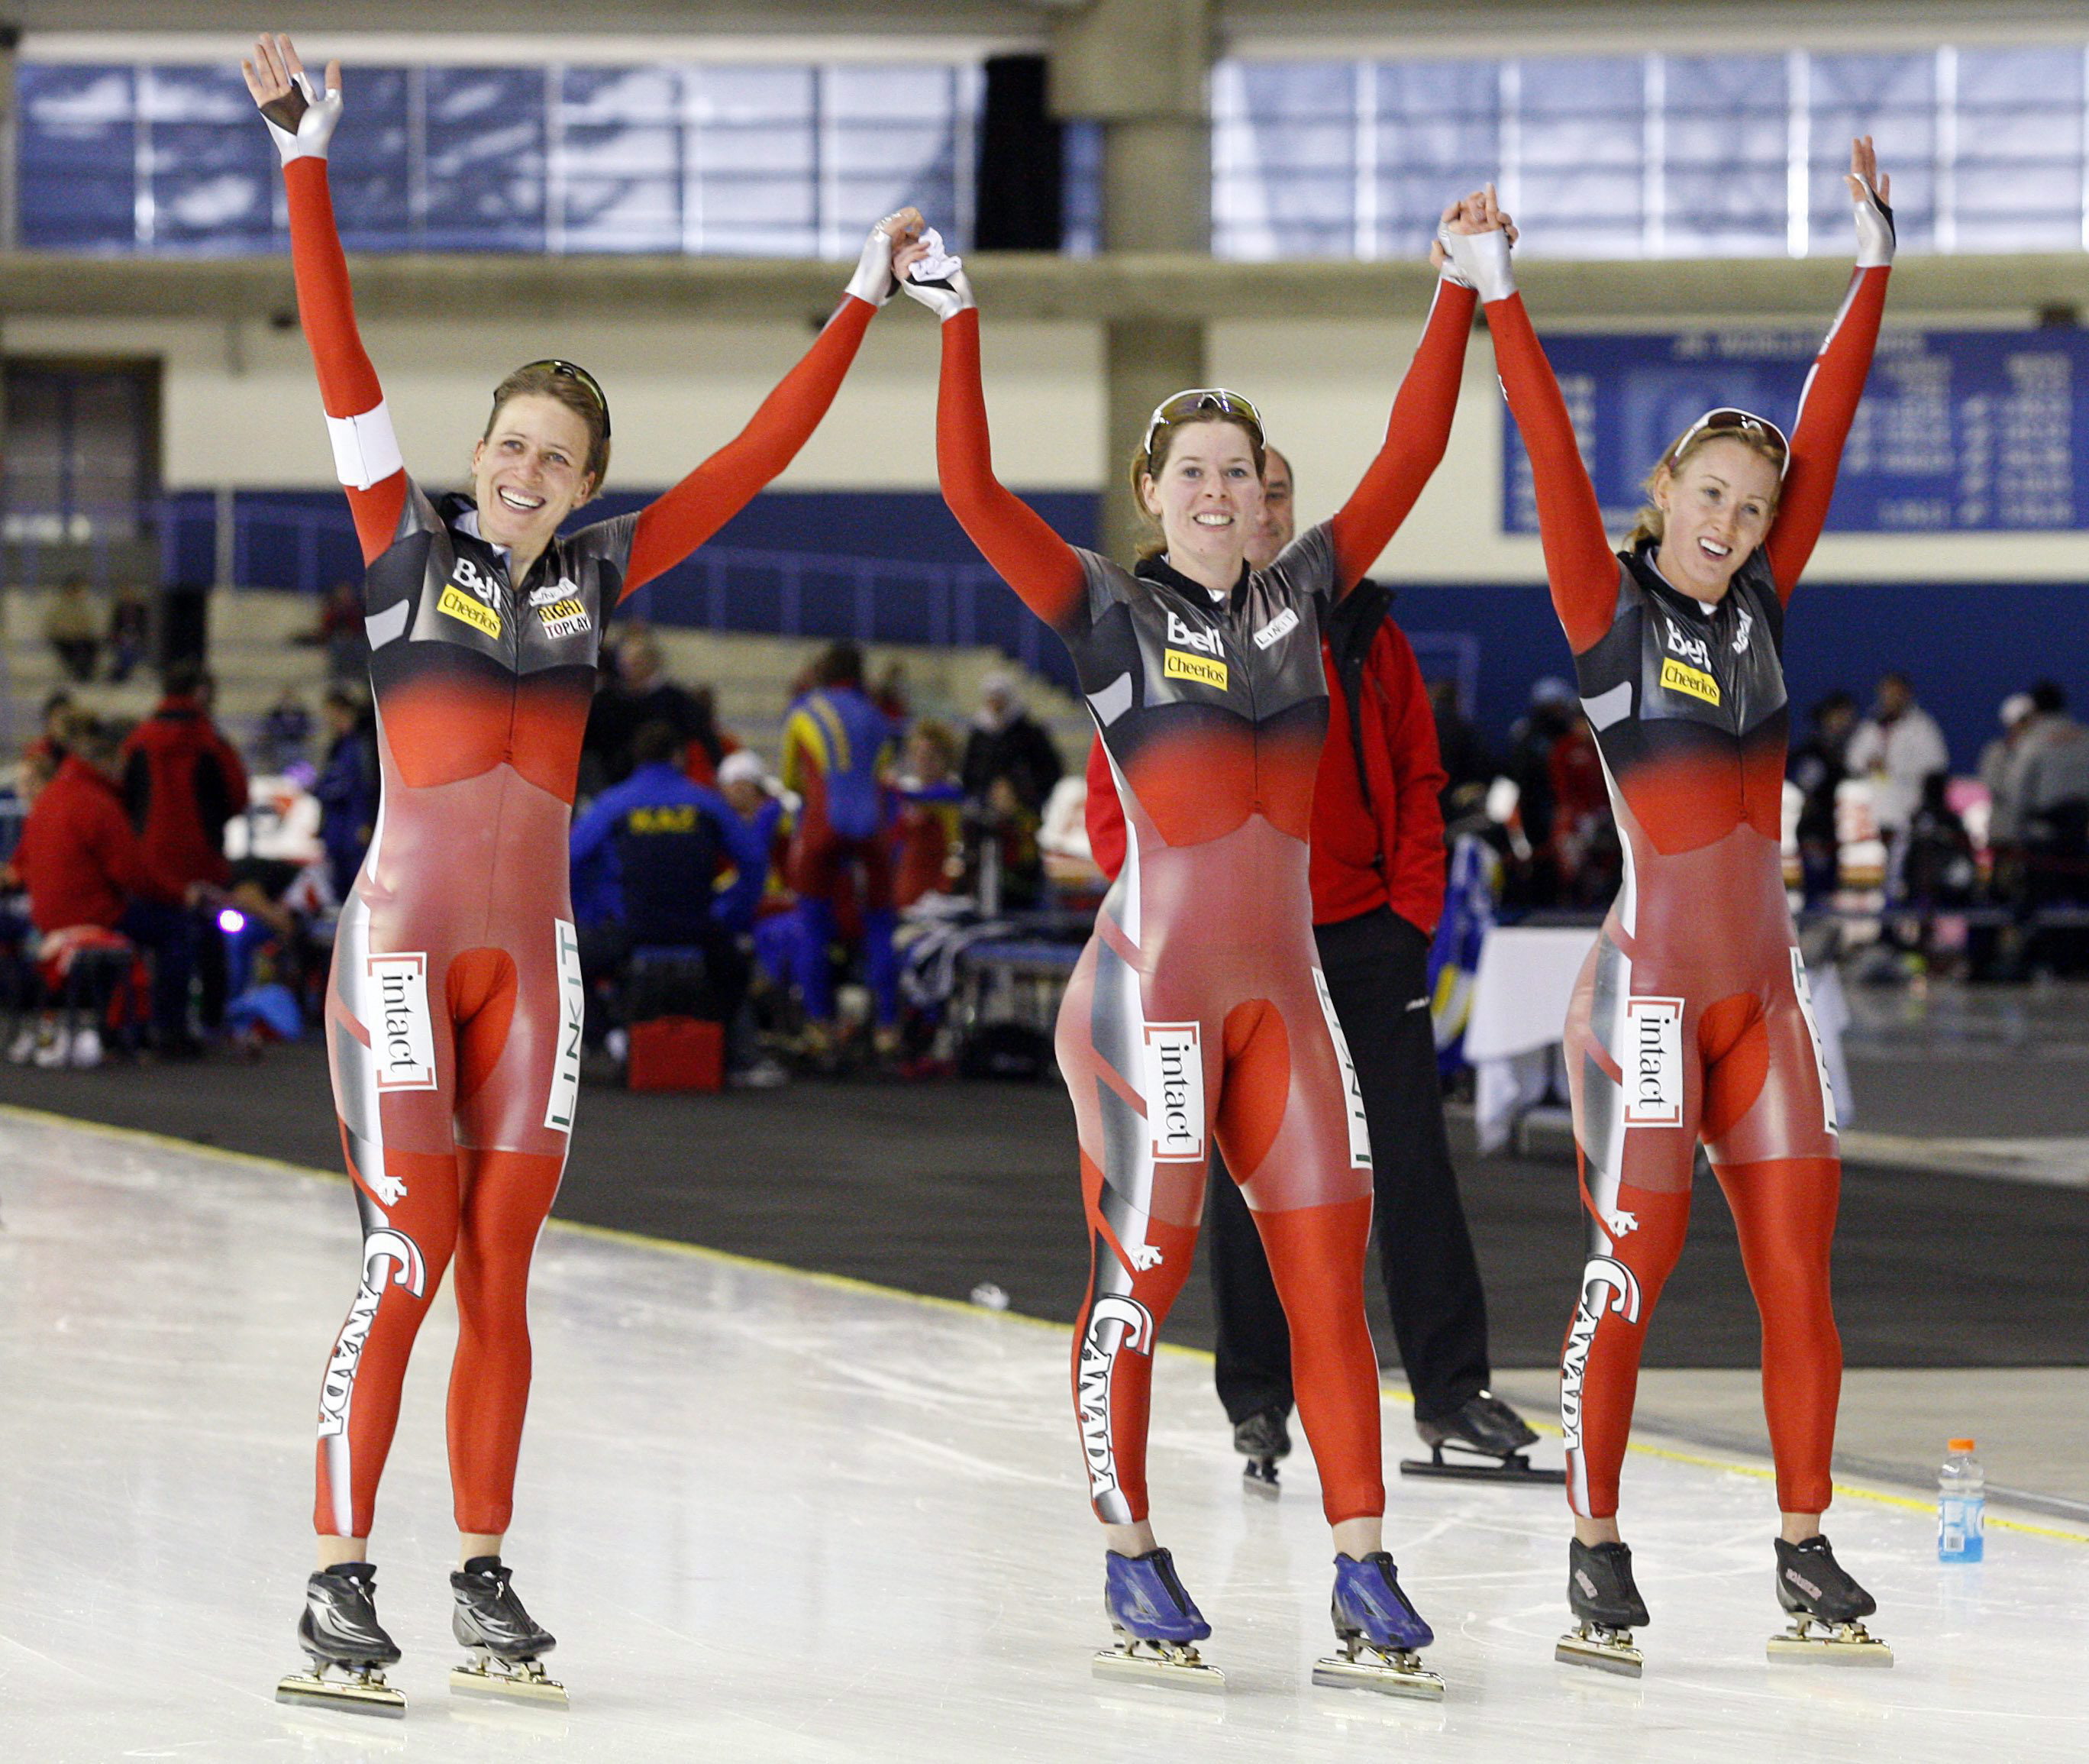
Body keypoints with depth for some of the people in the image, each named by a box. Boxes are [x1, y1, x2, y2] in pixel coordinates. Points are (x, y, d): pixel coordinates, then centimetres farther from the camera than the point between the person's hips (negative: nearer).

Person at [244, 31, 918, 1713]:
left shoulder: (599, 573, 10)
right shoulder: (409, 547, 0)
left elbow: (755, 457, 12)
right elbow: (343, 367, -8)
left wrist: (862, 303, 12)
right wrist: (306, 155, -16)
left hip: (533, 955, 4)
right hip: (406, 937, -4)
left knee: (500, 1276, 7)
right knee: (407, 1260, -12)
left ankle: (484, 1580, 12)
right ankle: (339, 1590, -11)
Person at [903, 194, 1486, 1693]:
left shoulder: (1301, 599, 12)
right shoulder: (1112, 613, 0)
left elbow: (1410, 457, 11)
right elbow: (973, 492, -11)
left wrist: (1460, 299, 7)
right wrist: (958, 323, -17)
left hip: (1283, 986, 5)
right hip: (1153, 985, -4)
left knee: (1330, 1278, -1)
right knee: (1141, 1276, -2)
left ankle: (1365, 1582, -1)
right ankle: (1133, 1568, 8)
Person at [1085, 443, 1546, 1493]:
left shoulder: (1361, 628, 6)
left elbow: (1416, 775, 9)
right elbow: (1117, 806, -1)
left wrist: (1413, 909, 0)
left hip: (1368, 939, 2)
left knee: (1414, 1169, 0)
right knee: (1249, 1184, 3)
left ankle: (1450, 1392, 4)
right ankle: (1257, 1404, 12)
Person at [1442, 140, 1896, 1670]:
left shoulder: (1760, 607, 9)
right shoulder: (1611, 613, -4)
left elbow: (1825, 431, 7)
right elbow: (1556, 460, -14)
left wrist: (1873, 260, 4)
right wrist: (1497, 298, -23)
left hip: (1766, 993, 5)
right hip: (1650, 991, -5)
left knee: (1799, 1278, 3)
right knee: (1630, 1276, -5)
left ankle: (1807, 1555, 8)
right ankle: (1597, 1557, 1)